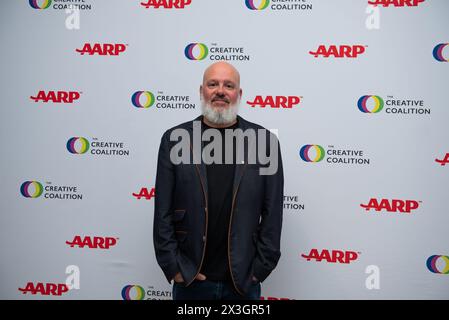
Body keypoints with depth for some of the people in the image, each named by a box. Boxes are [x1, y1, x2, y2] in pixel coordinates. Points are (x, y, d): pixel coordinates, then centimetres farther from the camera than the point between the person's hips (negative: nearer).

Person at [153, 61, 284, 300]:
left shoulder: (265, 141, -2)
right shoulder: (175, 139, -1)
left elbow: (272, 213, -1)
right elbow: (163, 211, -1)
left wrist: (260, 268, -4)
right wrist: (174, 268, -5)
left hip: (243, 281, 0)